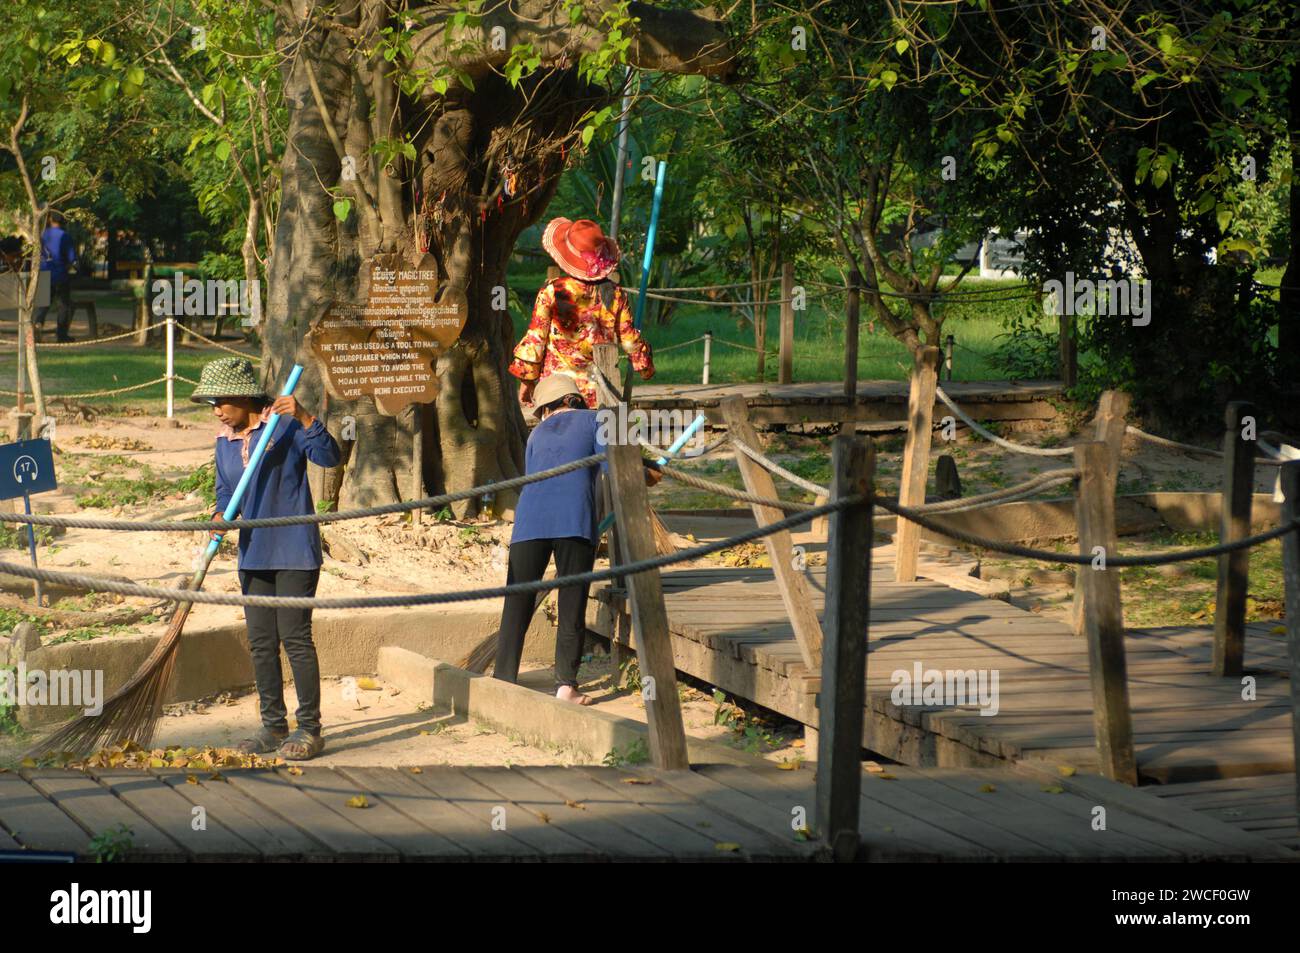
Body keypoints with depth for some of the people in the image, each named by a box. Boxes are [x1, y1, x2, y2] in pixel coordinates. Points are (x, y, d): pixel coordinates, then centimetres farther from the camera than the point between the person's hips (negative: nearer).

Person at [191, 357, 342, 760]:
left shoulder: (284, 424, -8)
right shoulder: (224, 442, 12)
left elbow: (329, 457, -18)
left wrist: (304, 418, -31)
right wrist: (221, 516, -4)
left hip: (293, 551, -7)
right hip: (253, 555, 7)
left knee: (295, 638, -7)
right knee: (261, 643, 8)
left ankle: (310, 729, -1)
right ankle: (274, 727, 18)